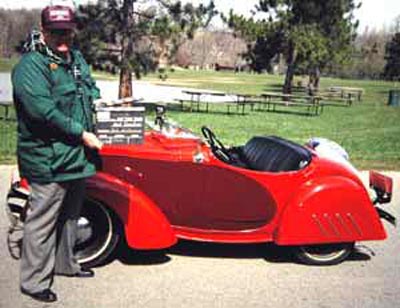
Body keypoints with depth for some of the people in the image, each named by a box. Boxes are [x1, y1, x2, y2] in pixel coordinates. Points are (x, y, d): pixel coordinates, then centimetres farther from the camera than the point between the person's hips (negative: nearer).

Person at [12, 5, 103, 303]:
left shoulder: (76, 58, 14)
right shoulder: (30, 66, -14)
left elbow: (92, 92, 28)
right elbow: (43, 111, -24)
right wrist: (82, 134, -20)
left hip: (77, 155, 9)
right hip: (49, 159, -9)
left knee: (70, 214, 22)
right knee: (42, 221, 0)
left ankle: (65, 263, 40)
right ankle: (34, 281, 15)